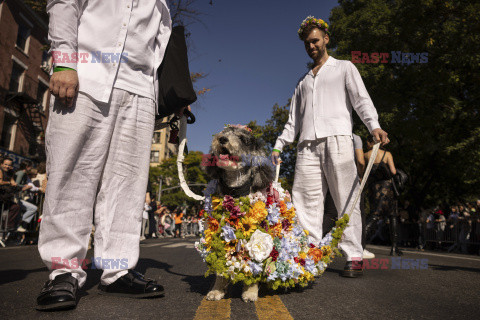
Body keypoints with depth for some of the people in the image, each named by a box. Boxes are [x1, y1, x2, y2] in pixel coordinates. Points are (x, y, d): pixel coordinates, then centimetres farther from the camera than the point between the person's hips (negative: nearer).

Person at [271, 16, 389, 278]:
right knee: (305, 201, -6)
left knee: (346, 200, -7)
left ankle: (354, 258, -2)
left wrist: (374, 126, -14)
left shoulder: (344, 68, 19)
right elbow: (293, 119, 27)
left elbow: (361, 99, 4)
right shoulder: (303, 81, 30)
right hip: (307, 145, 4)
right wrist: (279, 145, 15)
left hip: (336, 139, -4)